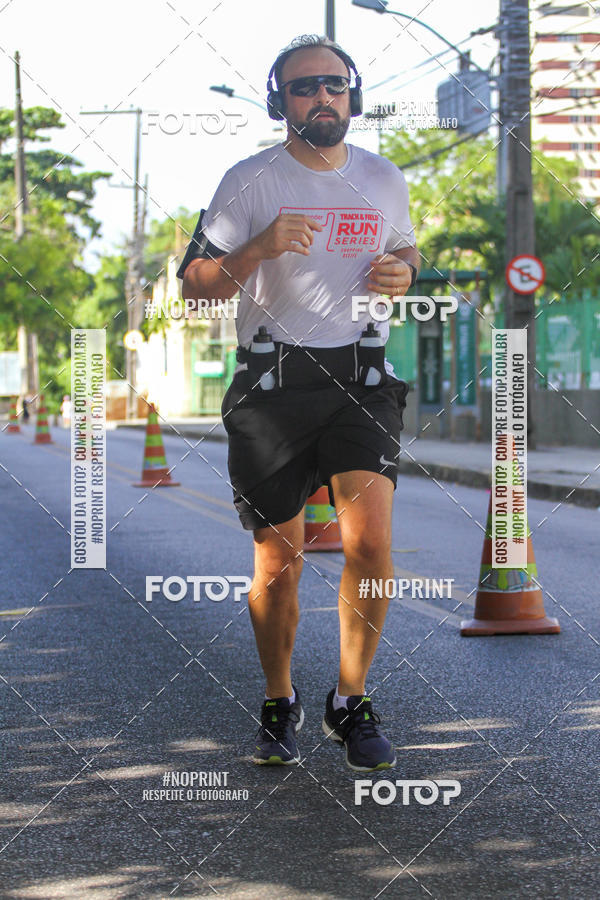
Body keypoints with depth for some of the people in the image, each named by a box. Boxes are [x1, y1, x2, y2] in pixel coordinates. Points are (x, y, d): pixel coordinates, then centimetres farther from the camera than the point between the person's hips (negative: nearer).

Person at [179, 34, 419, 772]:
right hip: (273, 382, -2)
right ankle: (279, 705, 24)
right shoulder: (250, 182, -1)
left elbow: (405, 248, 28)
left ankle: (351, 703, 1)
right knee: (278, 561, 3)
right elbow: (195, 283, -3)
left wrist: (402, 271, 3)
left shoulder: (384, 180, 10)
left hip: (359, 379, 2)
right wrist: (261, 247, -21)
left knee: (370, 540, -15)